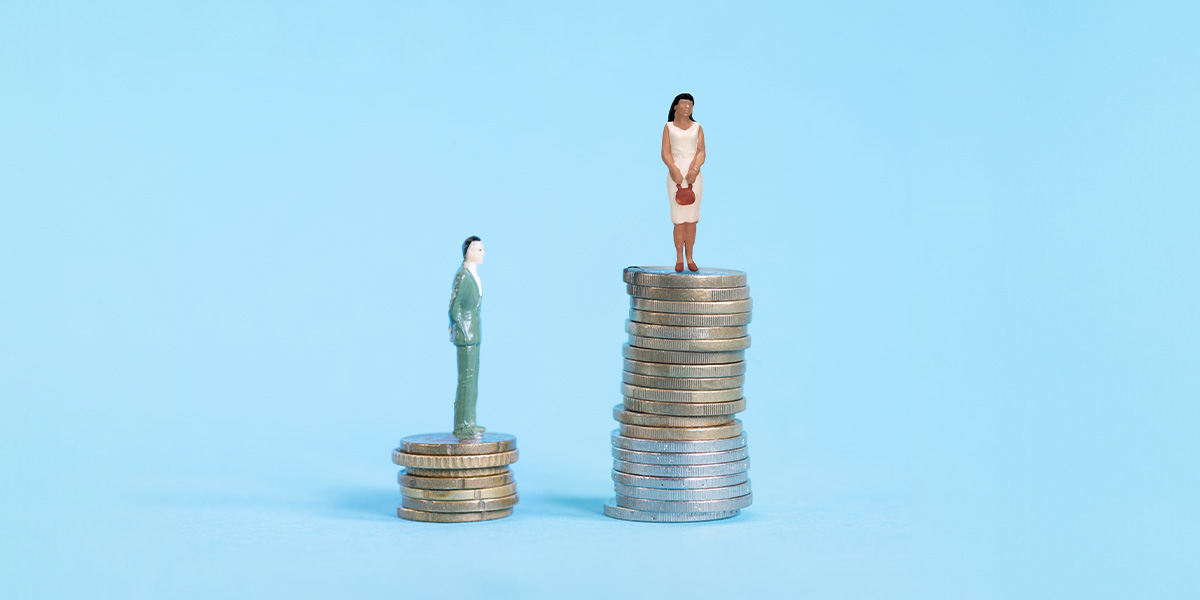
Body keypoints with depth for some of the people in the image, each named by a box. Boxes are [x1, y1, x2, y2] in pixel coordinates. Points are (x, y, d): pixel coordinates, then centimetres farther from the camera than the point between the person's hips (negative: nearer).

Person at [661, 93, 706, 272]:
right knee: (679, 219, -5)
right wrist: (674, 170, -17)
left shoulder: (697, 128, 11)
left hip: (694, 174, 1)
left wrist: (694, 170, -16)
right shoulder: (669, 127, 7)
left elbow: (701, 152, 2)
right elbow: (665, 152, -1)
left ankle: (690, 259, 3)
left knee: (691, 219, 0)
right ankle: (679, 259, -2)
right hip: (675, 174, -1)